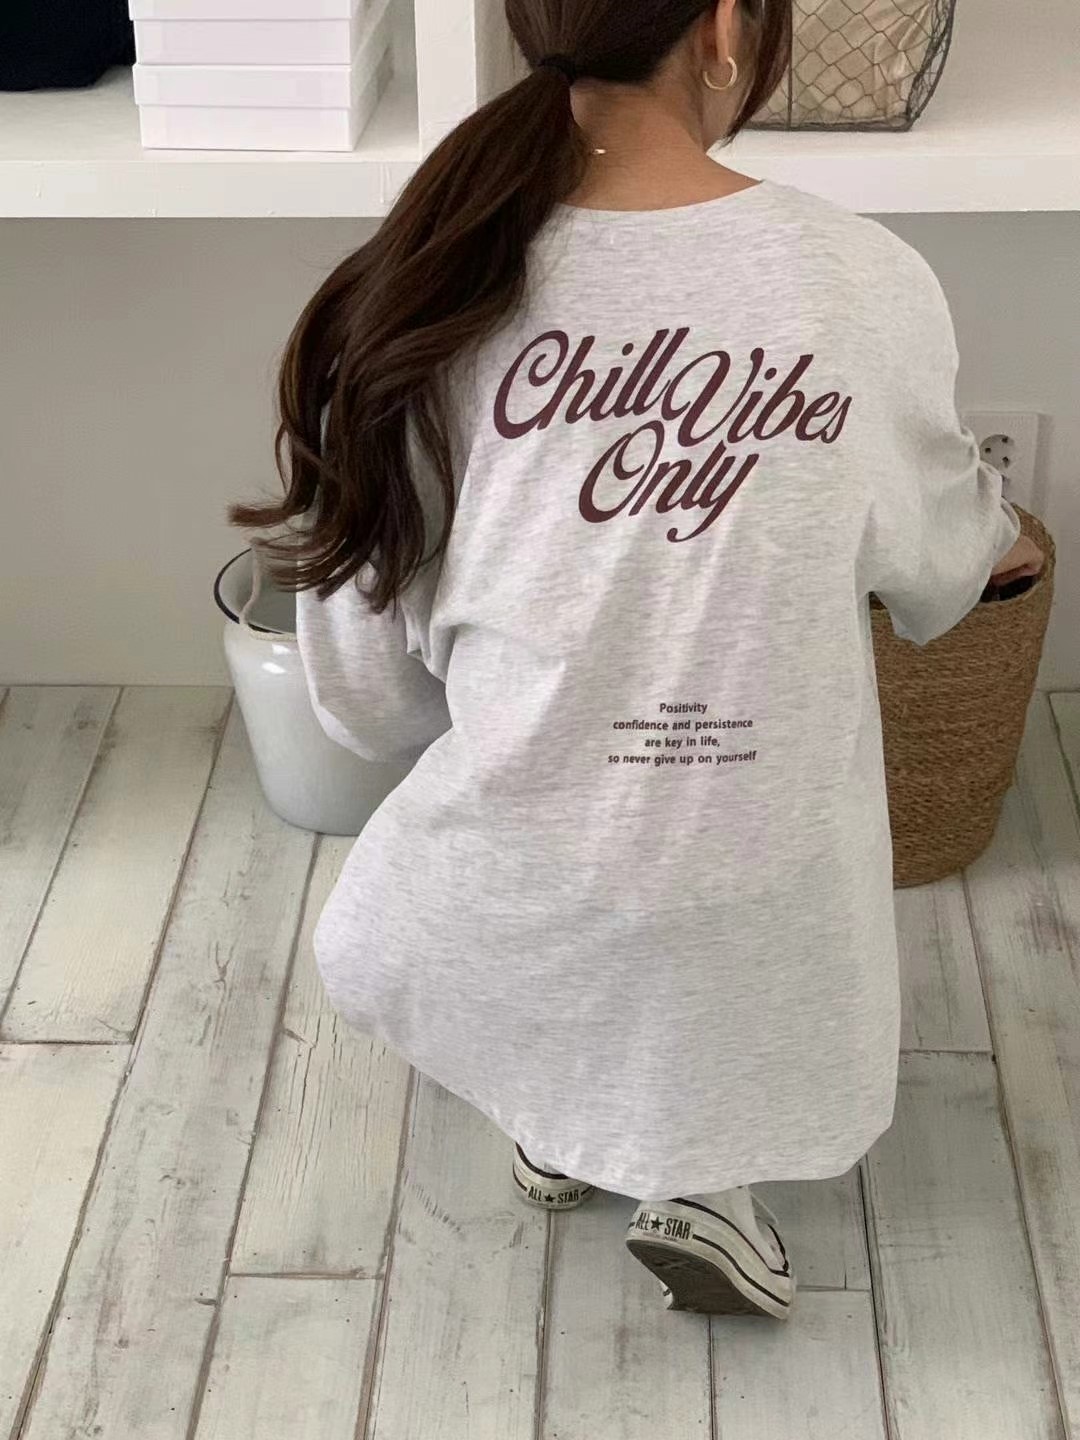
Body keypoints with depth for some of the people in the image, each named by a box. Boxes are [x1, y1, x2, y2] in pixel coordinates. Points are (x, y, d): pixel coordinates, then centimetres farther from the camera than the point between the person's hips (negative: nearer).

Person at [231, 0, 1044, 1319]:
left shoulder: (436, 283, -13)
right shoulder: (870, 285, -13)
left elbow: (370, 688, -4)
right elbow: (932, 549, 7)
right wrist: (1000, 545, 32)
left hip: (517, 882, 1)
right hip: (755, 882, 0)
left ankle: (555, 1119, 28)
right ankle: (710, 1171, 14)